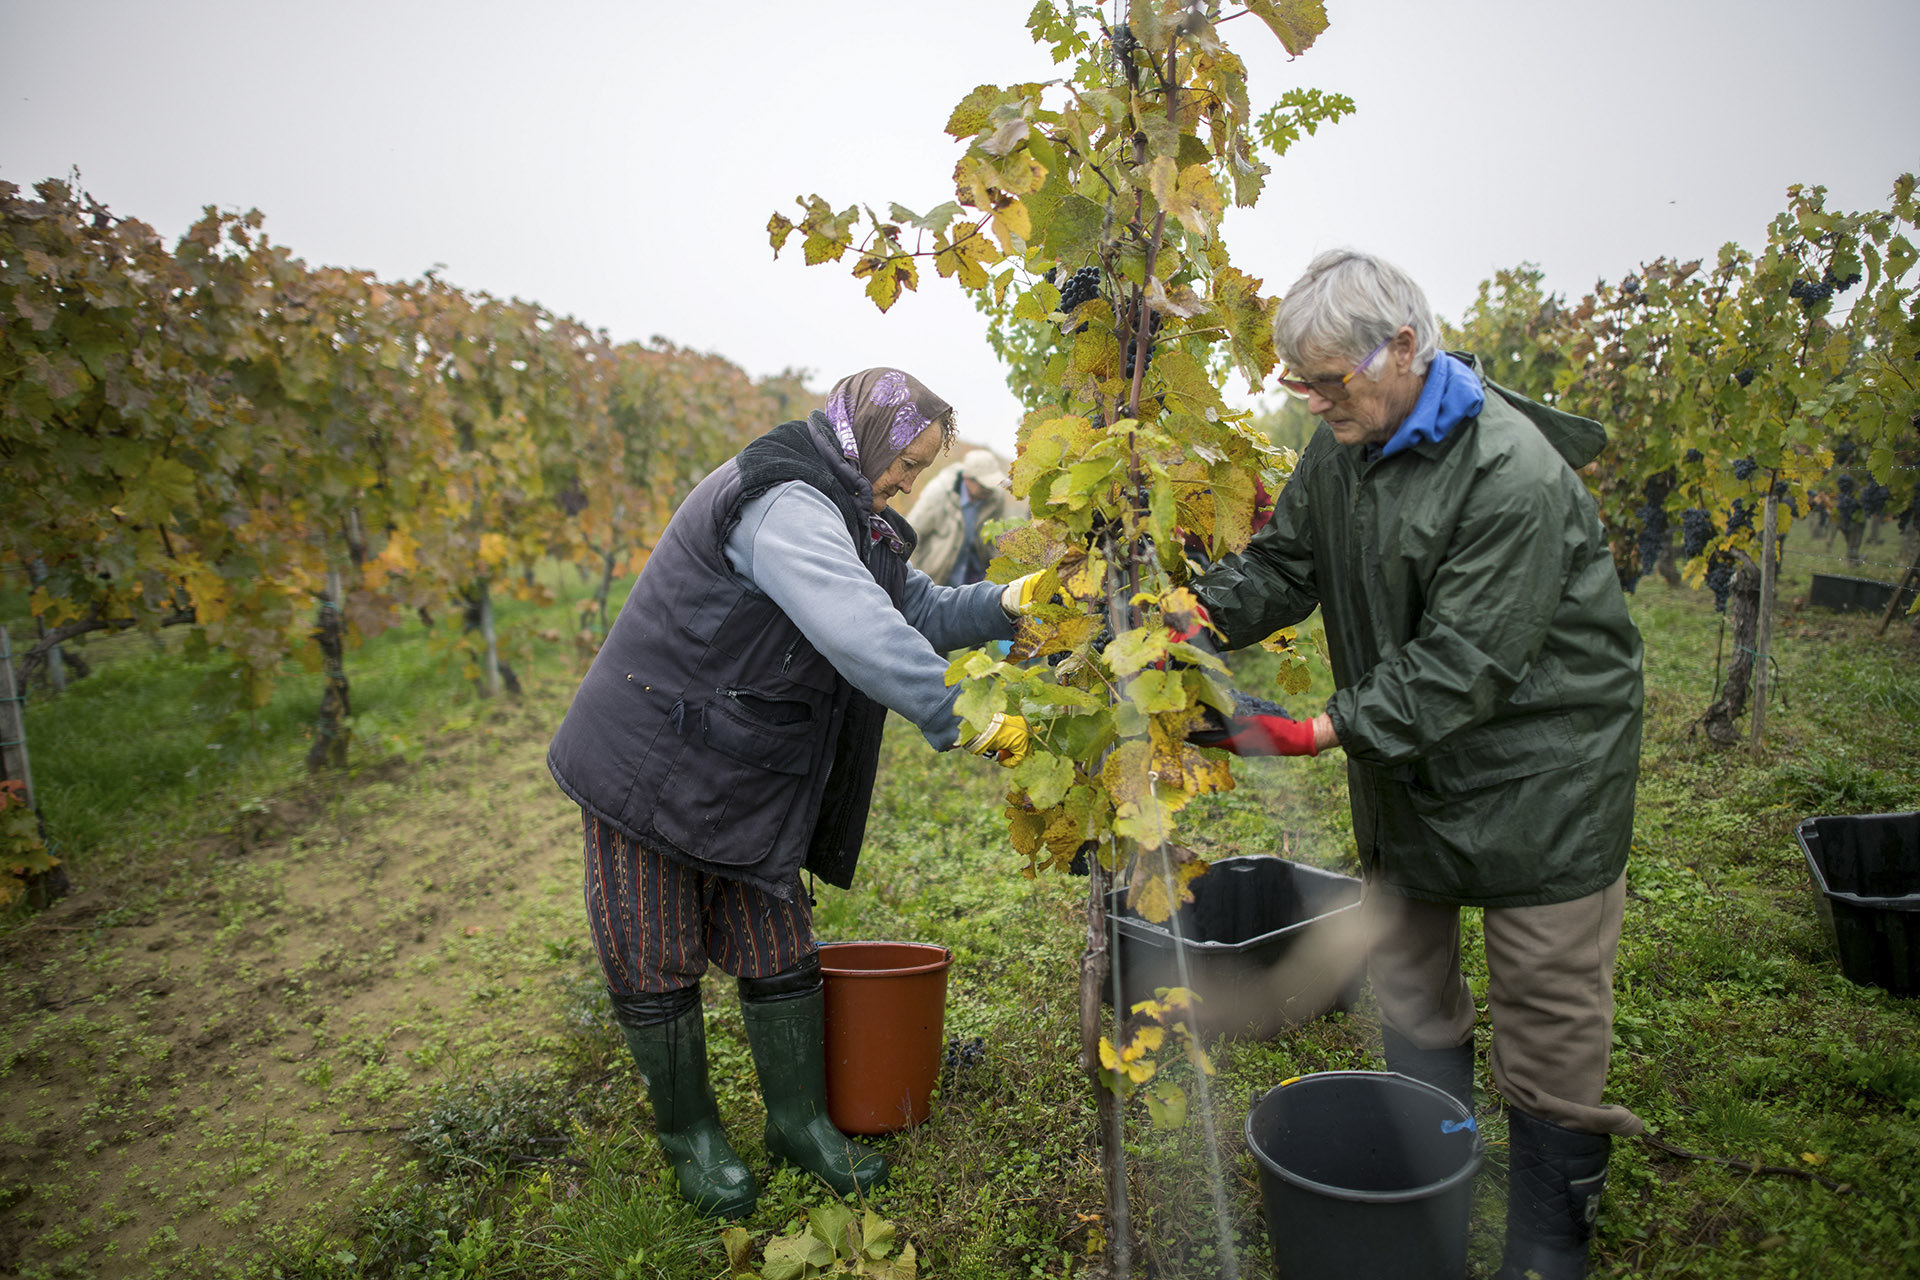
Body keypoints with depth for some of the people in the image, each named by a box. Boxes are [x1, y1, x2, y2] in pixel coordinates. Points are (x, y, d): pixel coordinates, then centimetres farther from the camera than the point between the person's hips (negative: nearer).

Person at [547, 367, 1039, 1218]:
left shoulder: (841, 515, 10)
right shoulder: (782, 505, -25)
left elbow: (917, 610, 11)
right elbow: (862, 635, -38)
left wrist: (1004, 603, -6)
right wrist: (959, 721, -35)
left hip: (748, 781, 9)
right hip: (654, 766, -9)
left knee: (778, 954, 12)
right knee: (657, 964, 6)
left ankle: (799, 1121, 27)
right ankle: (690, 1135, 25)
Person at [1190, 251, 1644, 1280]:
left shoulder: (1515, 475, -27)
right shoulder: (1344, 445, -1)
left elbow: (1463, 663, -29)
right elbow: (1281, 564, 4)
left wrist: (1321, 732, -33)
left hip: (1535, 774, -7)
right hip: (1407, 763, 8)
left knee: (1545, 1023, 5)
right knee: (1407, 991, 17)